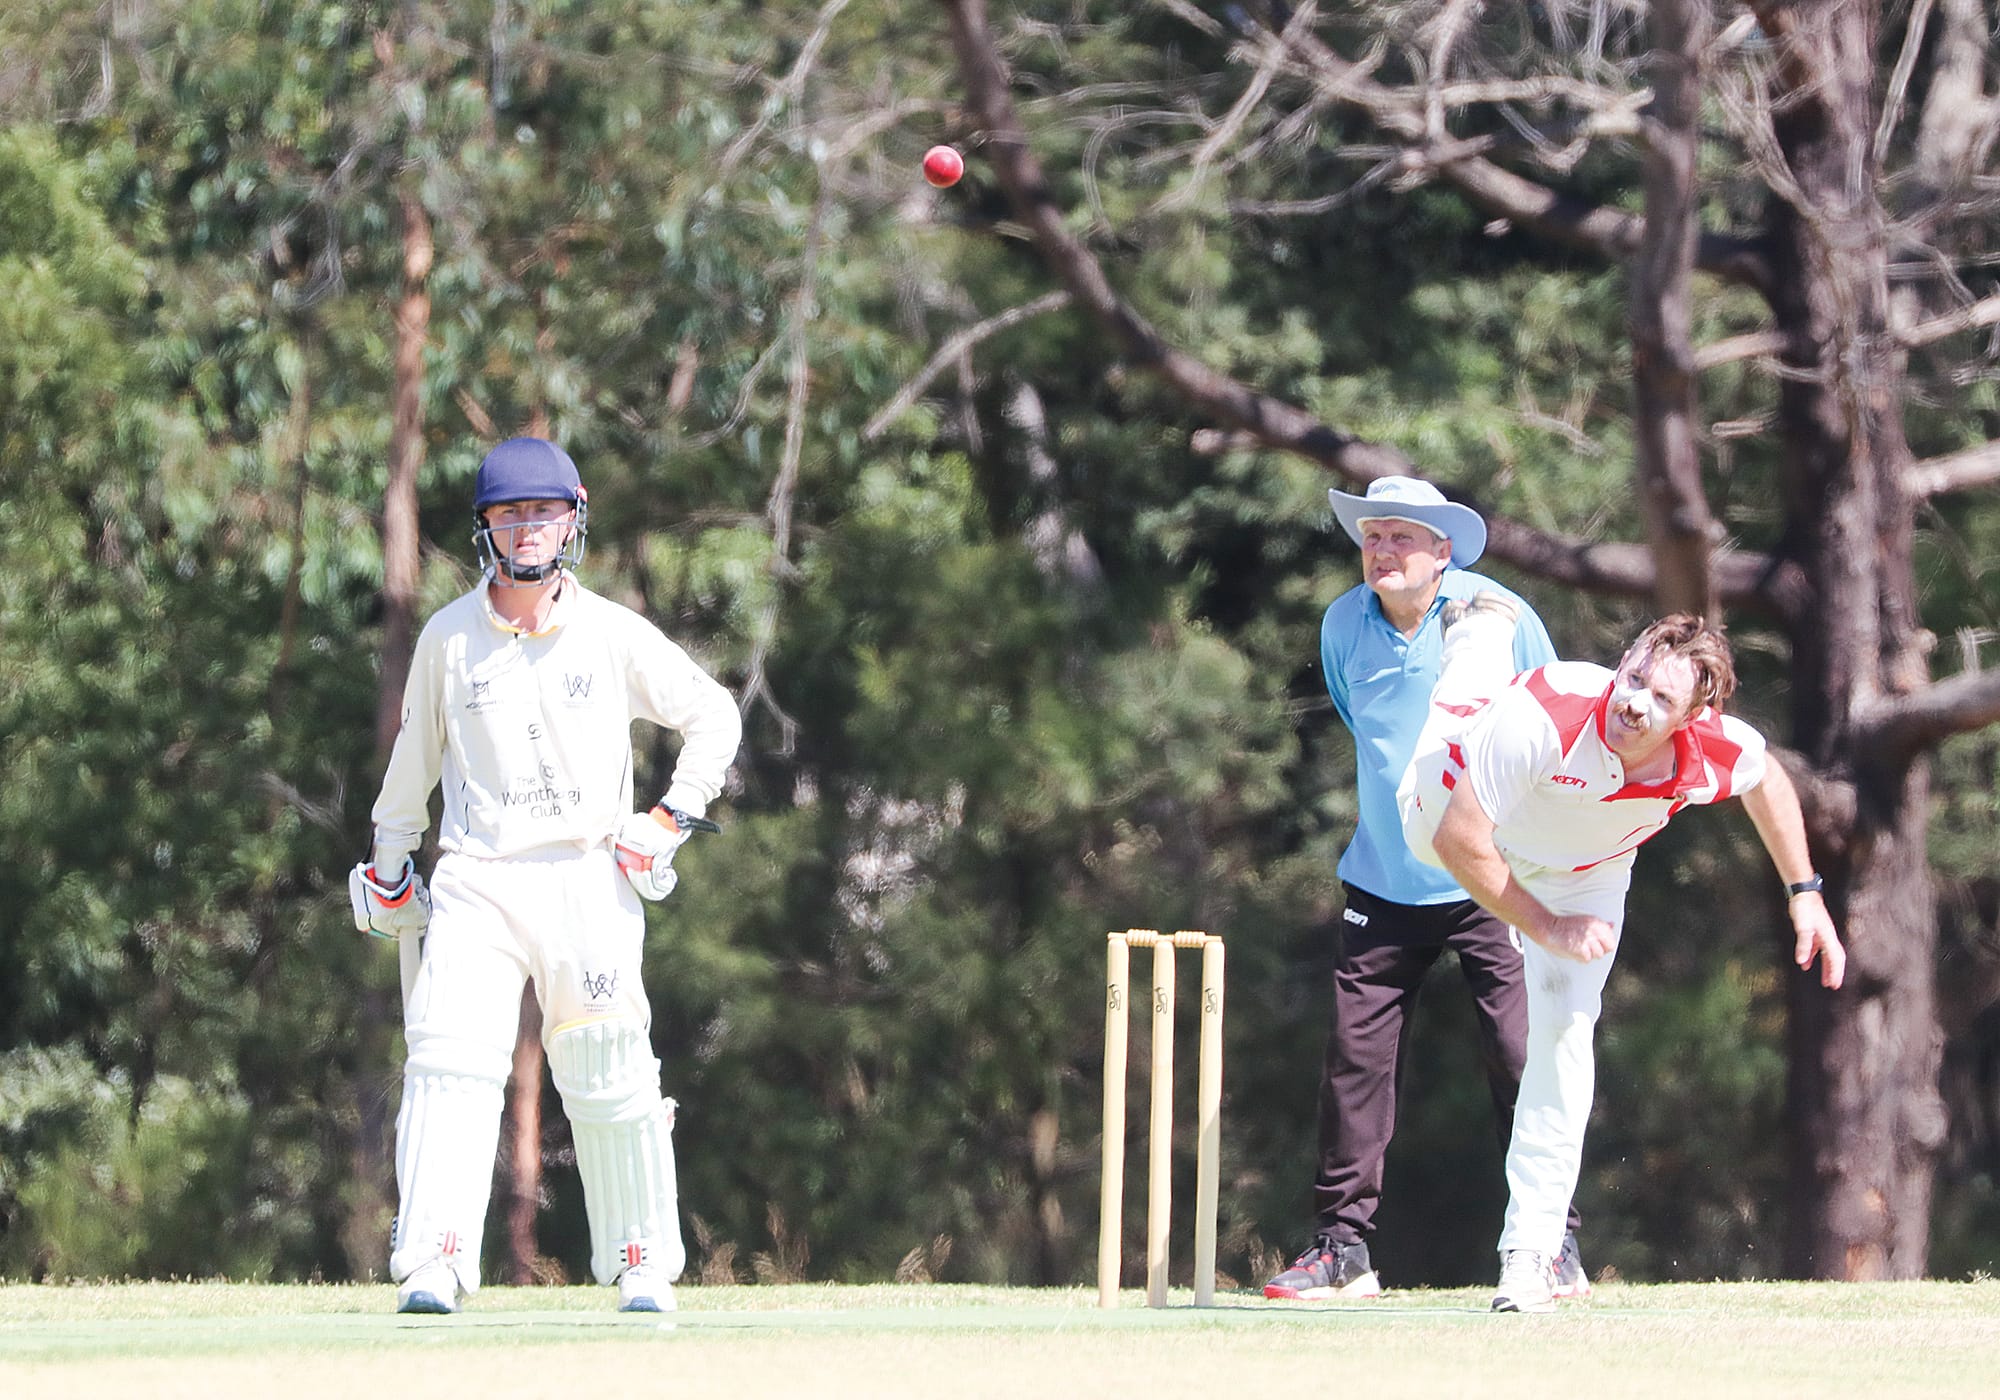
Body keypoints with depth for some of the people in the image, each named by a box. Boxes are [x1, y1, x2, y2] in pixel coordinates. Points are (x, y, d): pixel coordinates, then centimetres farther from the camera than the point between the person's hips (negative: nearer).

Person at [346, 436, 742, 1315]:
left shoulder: (615, 635, 1)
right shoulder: (448, 638, 5)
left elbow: (714, 718, 10)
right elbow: (416, 753, 19)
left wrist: (671, 818, 1)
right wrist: (390, 863, 21)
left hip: (588, 883, 0)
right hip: (476, 881, 1)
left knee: (612, 1080, 1)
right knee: (449, 1066, -15)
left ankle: (644, 1266, 14)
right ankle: (431, 1267, -20)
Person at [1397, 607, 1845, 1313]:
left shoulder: (1718, 755, -36)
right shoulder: (1544, 716, -48)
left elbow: (1766, 779, -8)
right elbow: (1459, 841, -36)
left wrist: (1805, 895, -4)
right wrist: (1546, 929, -32)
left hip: (1585, 875, 1)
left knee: (1564, 1031, -12)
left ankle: (1530, 1252, -6)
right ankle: (1484, 630, 56)